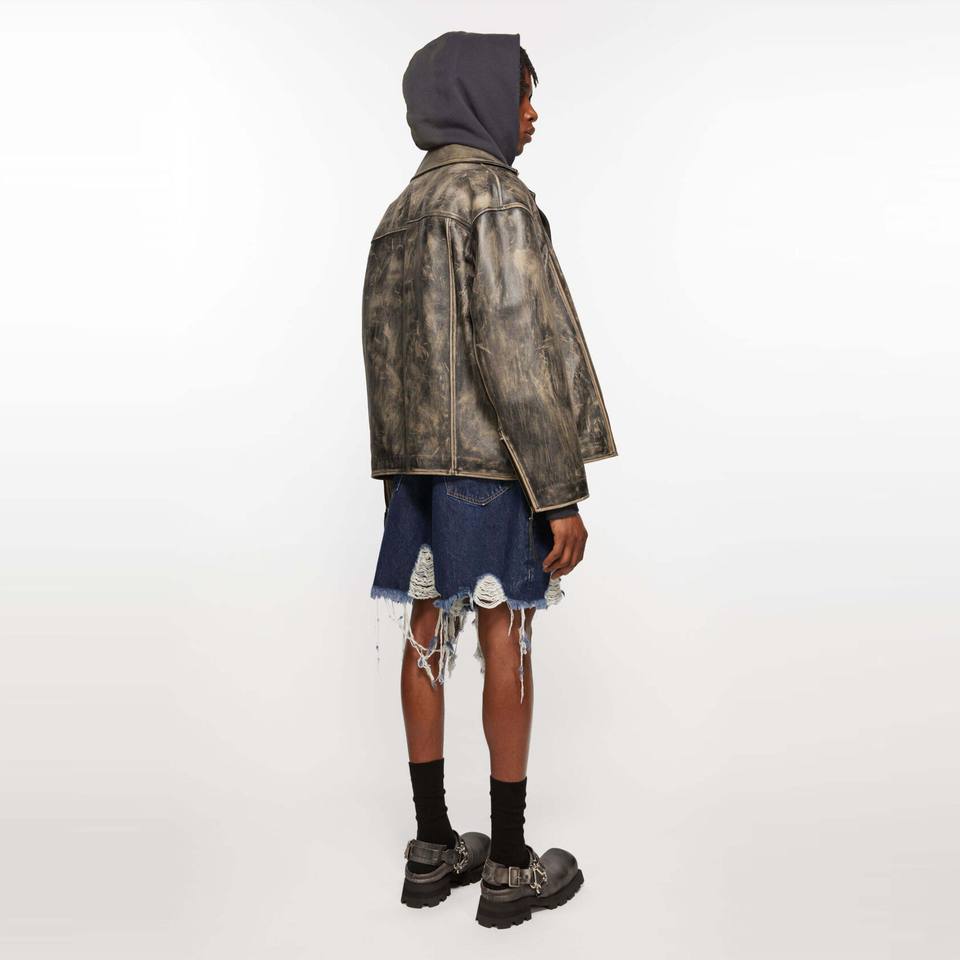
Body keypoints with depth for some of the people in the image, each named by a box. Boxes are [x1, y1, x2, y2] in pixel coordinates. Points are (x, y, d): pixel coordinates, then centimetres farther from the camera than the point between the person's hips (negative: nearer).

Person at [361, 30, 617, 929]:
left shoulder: (399, 212, 17)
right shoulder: (493, 196, -10)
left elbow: (382, 352, 15)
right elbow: (511, 349, -19)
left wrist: (398, 470, 18)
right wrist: (562, 490, -18)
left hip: (416, 453, 8)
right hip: (491, 452, -8)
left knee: (427, 634, 9)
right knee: (505, 639, -1)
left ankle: (432, 847, 19)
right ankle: (509, 865, 10)